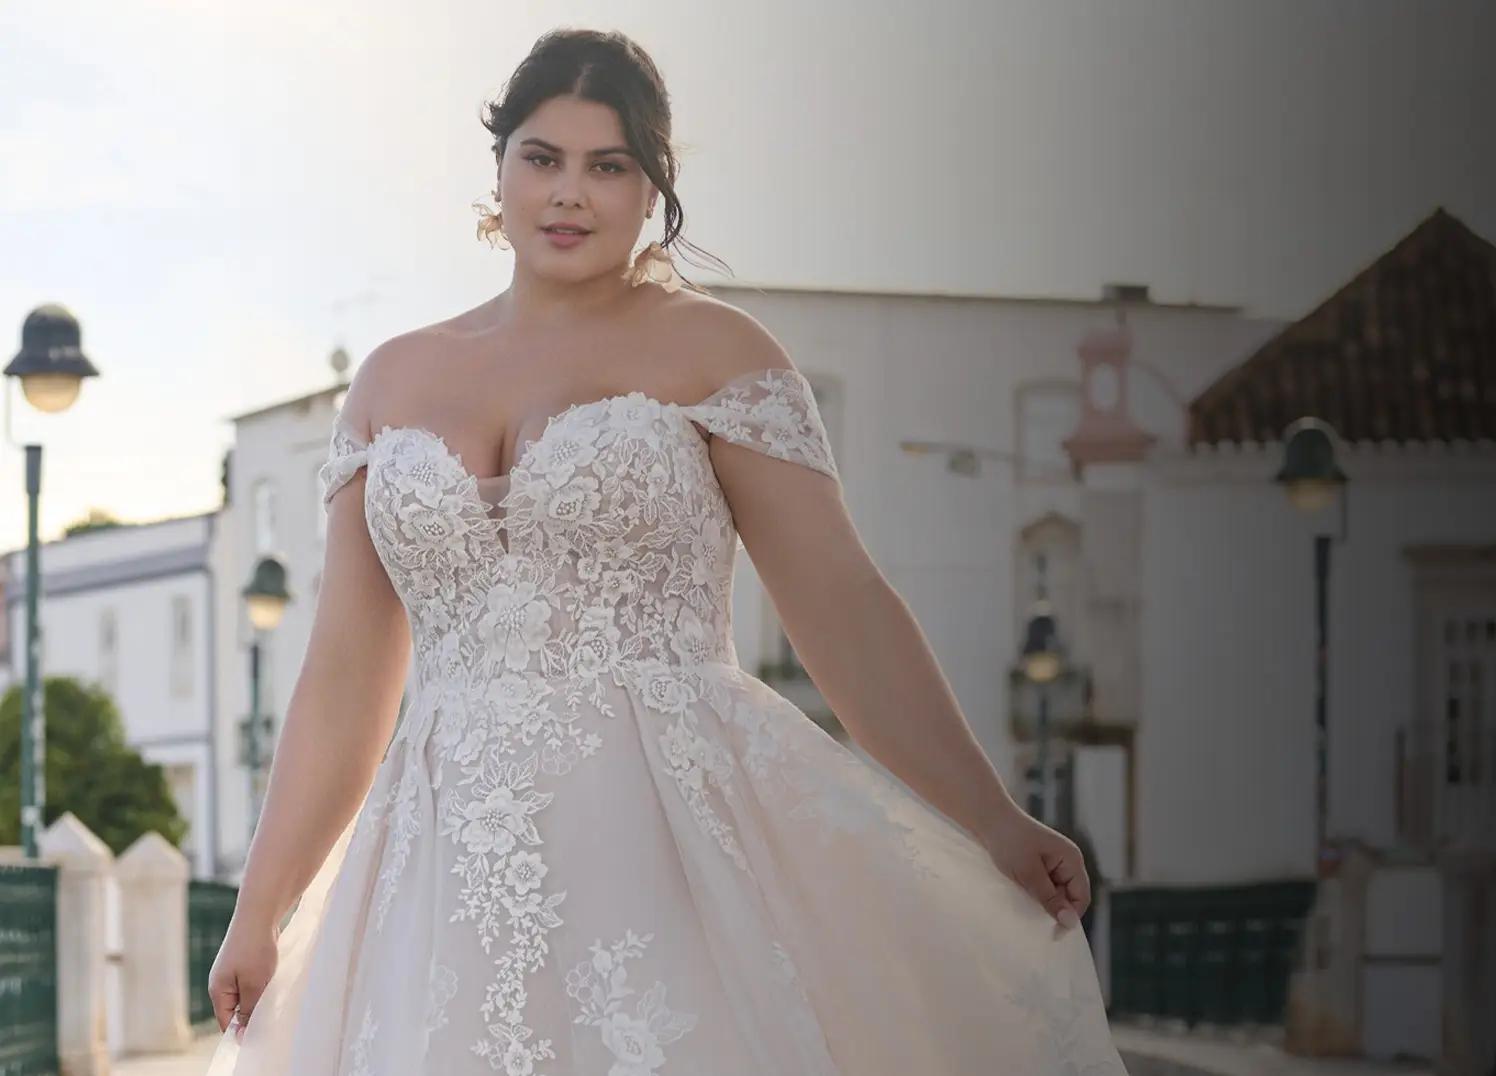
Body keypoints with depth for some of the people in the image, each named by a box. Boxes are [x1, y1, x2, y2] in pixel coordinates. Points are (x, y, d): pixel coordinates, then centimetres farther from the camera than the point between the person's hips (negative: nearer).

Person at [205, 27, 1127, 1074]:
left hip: (681, 828, -3)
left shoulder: (710, 348, 3)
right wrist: (259, 914, 14)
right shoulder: (394, 380, 14)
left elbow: (841, 603, -4)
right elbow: (347, 675, 15)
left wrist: (995, 826, -13)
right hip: (450, 868, 3)